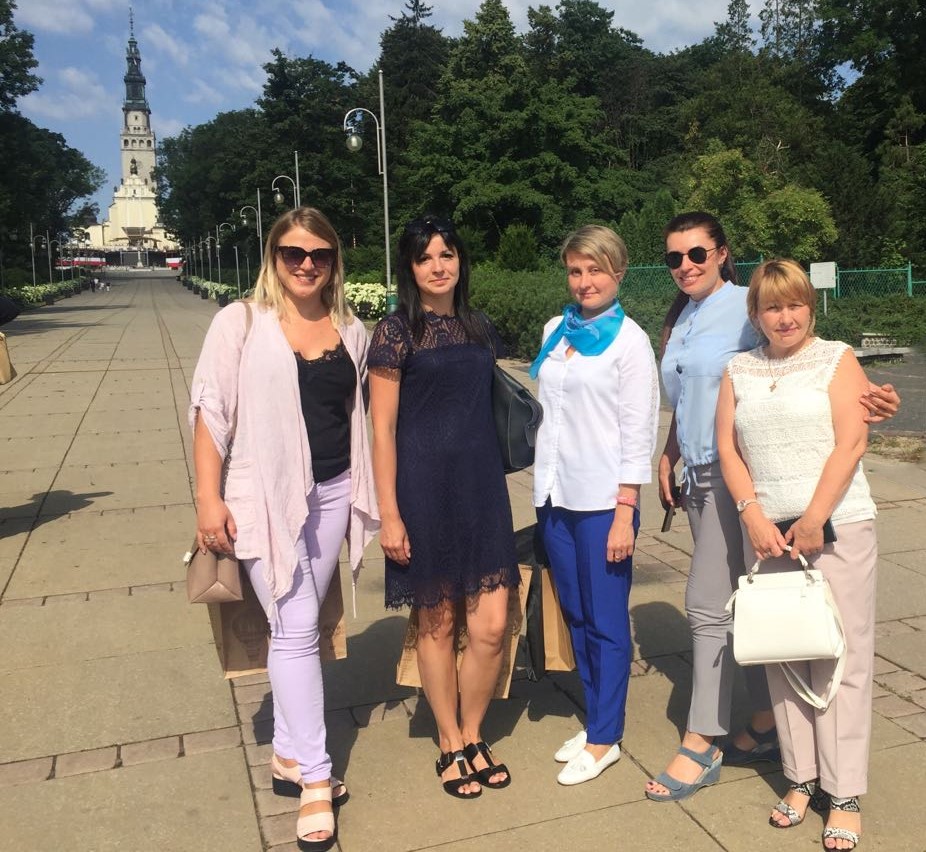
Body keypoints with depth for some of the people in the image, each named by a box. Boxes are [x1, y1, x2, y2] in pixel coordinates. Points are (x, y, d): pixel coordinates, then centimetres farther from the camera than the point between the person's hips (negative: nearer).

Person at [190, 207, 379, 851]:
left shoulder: (352, 332, 7)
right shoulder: (241, 322, -4)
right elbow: (211, 410, -6)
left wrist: (365, 491, 11)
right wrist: (208, 497, -11)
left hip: (331, 493, 4)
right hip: (264, 495, -4)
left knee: (301, 627, 13)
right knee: (296, 629, -4)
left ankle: (288, 755, 29)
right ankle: (316, 778, 9)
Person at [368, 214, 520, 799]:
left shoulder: (480, 329, 11)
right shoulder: (396, 332, -5)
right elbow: (382, 429, -7)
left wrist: (495, 482, 14)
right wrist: (390, 514, -11)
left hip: (483, 486, 5)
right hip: (425, 487, -4)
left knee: (492, 625, 2)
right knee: (438, 623, 8)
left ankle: (474, 736, 26)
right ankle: (451, 746, 27)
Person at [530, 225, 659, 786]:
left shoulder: (630, 340, -6)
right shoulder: (555, 332, 10)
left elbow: (638, 431, -8)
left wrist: (625, 514, -12)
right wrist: (544, 484, 11)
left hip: (603, 500, -6)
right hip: (555, 495, 6)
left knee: (607, 621, 4)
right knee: (575, 614, 14)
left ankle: (605, 738, 18)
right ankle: (595, 720, 30)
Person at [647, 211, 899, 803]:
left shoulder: (747, 307, -8)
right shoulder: (680, 321, 14)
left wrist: (864, 399, -30)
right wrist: (669, 456, 18)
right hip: (700, 476, 7)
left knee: (709, 604, -5)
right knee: (741, 604, 13)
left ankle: (700, 747, 8)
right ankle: (766, 726, 27)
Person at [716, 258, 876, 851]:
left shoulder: (837, 359, 2)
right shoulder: (739, 371, 11)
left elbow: (851, 444, -8)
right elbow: (728, 447, 5)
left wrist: (813, 522, -14)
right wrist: (753, 517, -7)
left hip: (836, 526, -3)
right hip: (767, 530, 3)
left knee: (842, 656, 1)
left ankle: (845, 795, 13)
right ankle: (801, 777, 22)